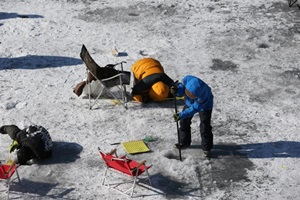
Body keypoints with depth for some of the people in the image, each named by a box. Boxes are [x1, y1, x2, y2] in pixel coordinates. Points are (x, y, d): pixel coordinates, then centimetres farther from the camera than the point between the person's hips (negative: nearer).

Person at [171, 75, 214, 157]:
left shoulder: (203, 95, -45)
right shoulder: (187, 79, -34)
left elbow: (195, 108, -36)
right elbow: (182, 88, -13)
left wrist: (182, 115, -41)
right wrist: (177, 89, -36)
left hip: (204, 105, -6)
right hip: (190, 103, 6)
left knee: (205, 126, -9)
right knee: (184, 121, 9)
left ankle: (206, 148, 6)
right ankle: (184, 142, 28)